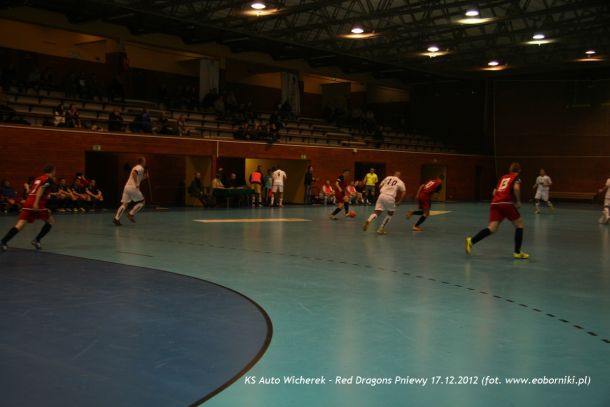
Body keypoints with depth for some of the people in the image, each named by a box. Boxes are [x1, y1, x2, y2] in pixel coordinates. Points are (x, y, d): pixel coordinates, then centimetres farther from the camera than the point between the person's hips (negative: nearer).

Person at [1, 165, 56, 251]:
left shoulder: (39, 178, 26)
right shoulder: (49, 179, 3)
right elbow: (41, 189, -14)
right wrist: (36, 203, -23)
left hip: (28, 202, 6)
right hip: (37, 204, -6)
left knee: (20, 225, -3)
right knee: (50, 221, 13)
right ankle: (37, 240, 5)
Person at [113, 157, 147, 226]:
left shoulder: (136, 167, 25)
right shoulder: (141, 168, -4)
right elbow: (134, 173, -24)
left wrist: (144, 177, 25)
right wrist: (137, 184, -23)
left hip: (127, 186, 8)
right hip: (133, 187, -8)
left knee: (124, 204, 3)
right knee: (141, 202, 8)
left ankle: (116, 218, -10)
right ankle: (131, 214, -1)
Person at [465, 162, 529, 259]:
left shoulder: (503, 177, 27)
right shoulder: (517, 177, 10)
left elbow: (494, 192, 26)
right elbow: (516, 188, -11)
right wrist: (518, 201, -1)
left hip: (495, 203, 5)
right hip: (506, 204, -5)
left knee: (492, 228, -5)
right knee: (519, 224, 13)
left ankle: (471, 241, -28)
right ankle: (517, 252, 10)